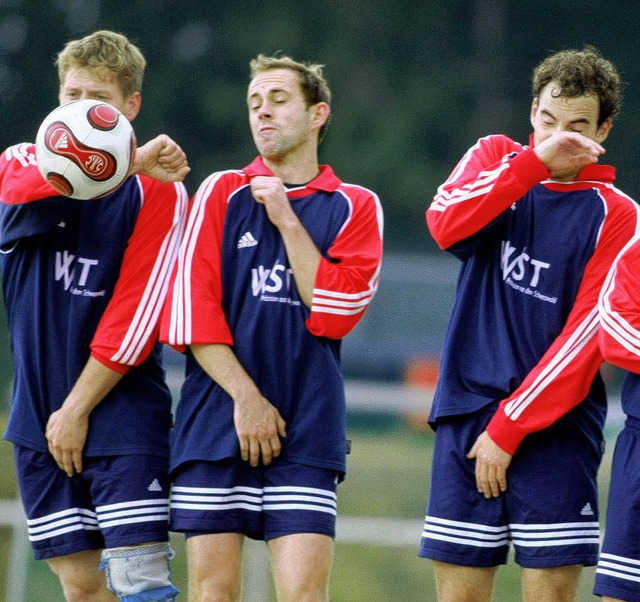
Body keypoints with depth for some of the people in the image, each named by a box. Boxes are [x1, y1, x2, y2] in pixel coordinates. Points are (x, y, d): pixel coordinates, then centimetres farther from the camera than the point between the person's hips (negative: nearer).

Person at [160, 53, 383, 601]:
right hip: (215, 425, 1)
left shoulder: (355, 207, 9)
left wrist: (287, 219, -5)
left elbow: (333, 311, -4)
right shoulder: (222, 194, 9)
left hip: (307, 431, -1)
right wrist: (245, 396, -8)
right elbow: (192, 312, 1)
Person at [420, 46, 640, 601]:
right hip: (466, 416, 3)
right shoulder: (497, 158, 10)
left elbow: (586, 338, -8)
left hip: (554, 427, -3)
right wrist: (534, 161, -20)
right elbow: (446, 224, -12)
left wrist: (507, 430, -12)